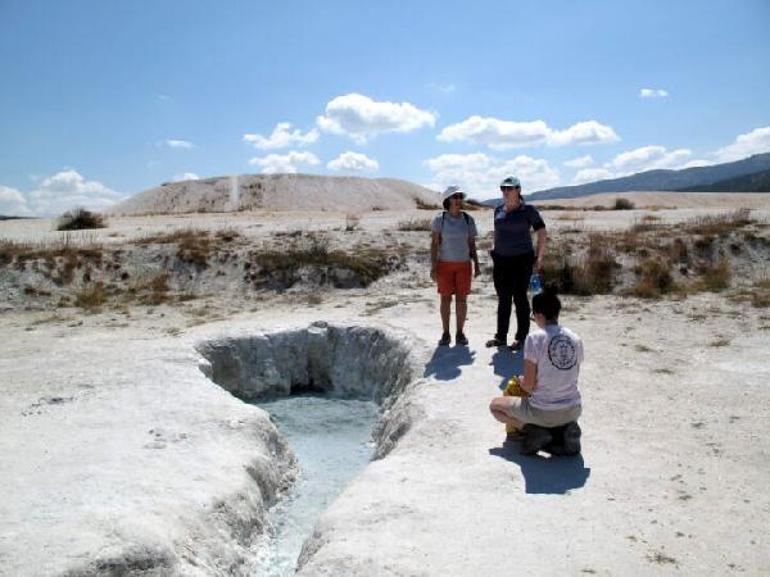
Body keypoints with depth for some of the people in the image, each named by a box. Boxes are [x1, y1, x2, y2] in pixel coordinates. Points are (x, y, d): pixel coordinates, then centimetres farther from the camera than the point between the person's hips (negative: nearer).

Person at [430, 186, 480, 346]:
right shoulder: (439, 219, -7)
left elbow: (472, 244, 5)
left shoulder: (468, 219, 0)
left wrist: (476, 264, 2)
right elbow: (434, 244, -6)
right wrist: (433, 267, -11)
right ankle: (446, 334, 13)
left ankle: (460, 333, 15)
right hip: (444, 264, -2)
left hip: (463, 265, 2)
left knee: (462, 299, 3)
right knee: (446, 299, 3)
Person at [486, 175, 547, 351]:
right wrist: (495, 251, 17)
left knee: (520, 298, 1)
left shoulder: (528, 210, -6)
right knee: (503, 299, 9)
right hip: (501, 260, 5)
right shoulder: (498, 209, 8)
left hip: (521, 260, -5)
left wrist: (539, 258, -7)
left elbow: (542, 234, -4)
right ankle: (501, 336, 17)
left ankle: (521, 338, 11)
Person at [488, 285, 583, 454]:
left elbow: (528, 385, -12)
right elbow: (573, 378, 9)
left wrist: (520, 380, 10)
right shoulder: (575, 339, 0)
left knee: (495, 405, 19)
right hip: (573, 411, 5)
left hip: (543, 413, -4)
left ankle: (534, 431, -1)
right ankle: (566, 429, 10)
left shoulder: (535, 338, -15)